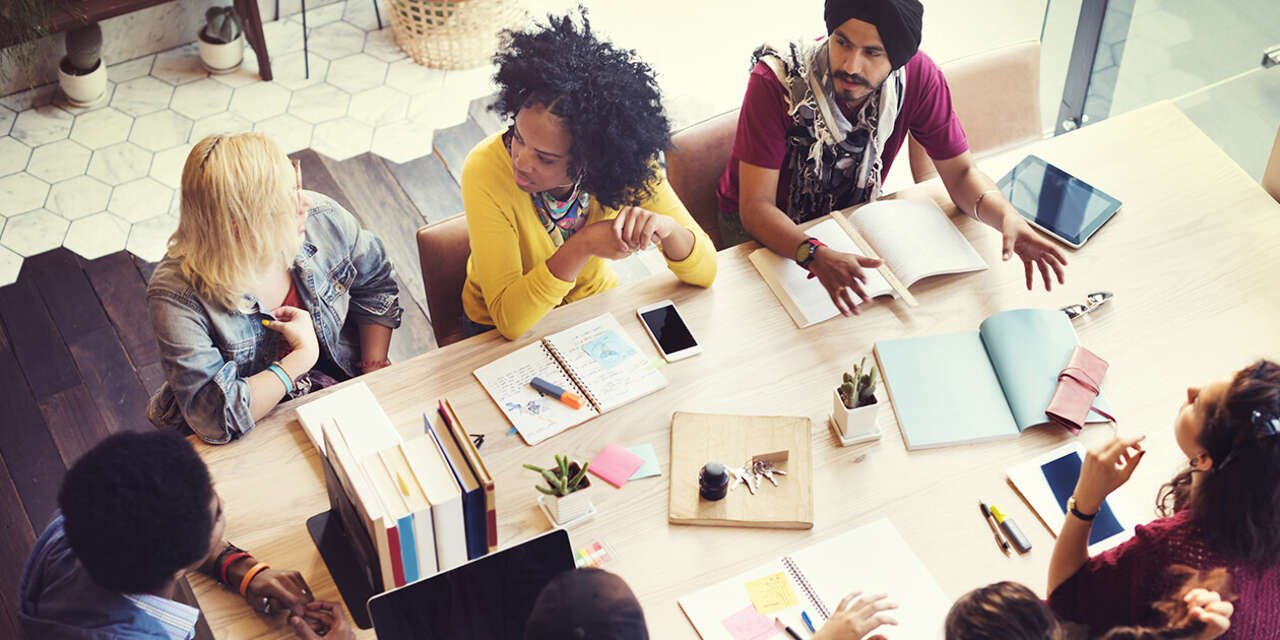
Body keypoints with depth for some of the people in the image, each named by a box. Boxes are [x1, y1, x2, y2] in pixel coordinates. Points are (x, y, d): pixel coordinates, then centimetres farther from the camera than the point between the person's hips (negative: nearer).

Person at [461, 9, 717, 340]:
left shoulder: (626, 164, -22)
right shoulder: (486, 170, -29)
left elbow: (703, 272, -17)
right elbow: (509, 318, -31)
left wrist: (667, 228, -39)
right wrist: (582, 246, -45)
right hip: (500, 331, -2)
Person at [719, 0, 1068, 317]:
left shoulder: (917, 76, -22)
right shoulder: (776, 79, -32)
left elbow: (960, 172, -12)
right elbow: (756, 206, -33)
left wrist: (1007, 216, -36)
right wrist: (817, 256, -54)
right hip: (764, 225, -4)